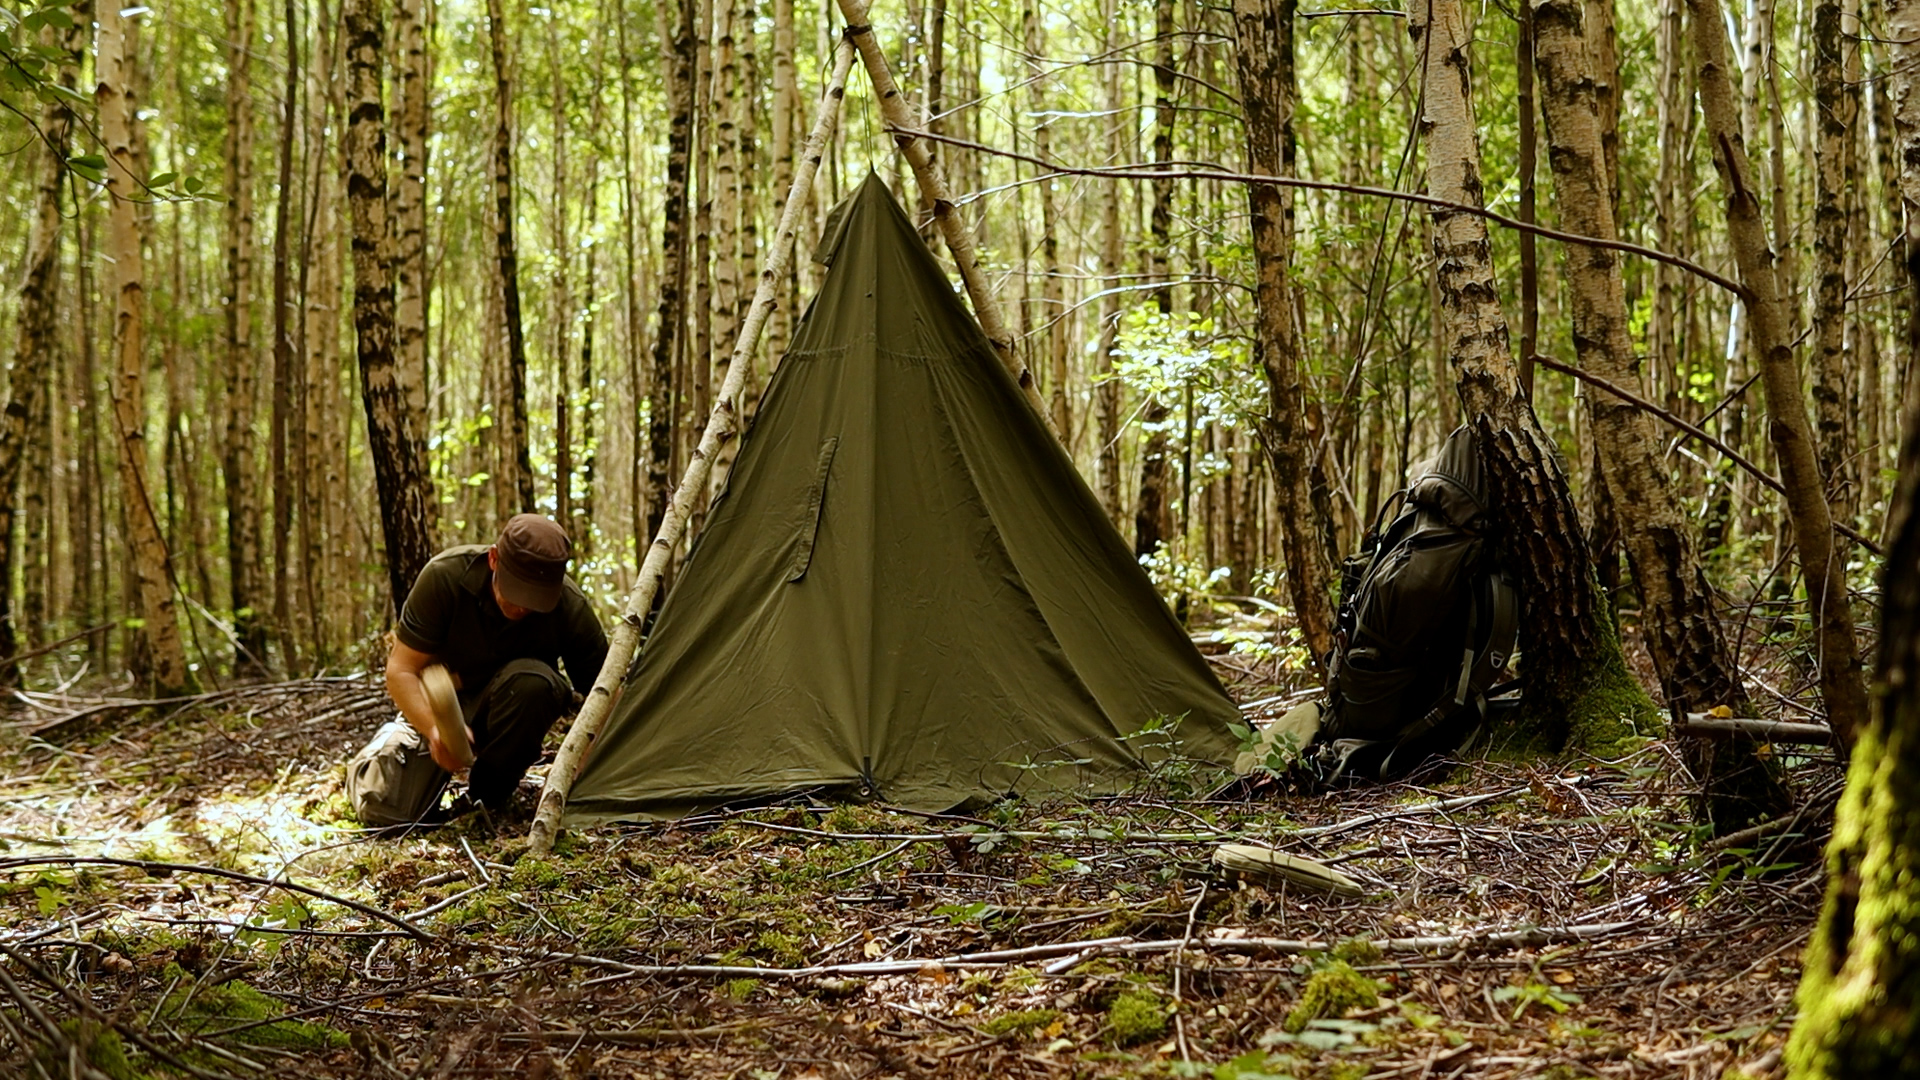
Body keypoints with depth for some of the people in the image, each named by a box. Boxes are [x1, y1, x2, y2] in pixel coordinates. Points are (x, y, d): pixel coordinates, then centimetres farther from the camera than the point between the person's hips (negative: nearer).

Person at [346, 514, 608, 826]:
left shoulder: (570, 607, -25)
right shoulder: (445, 576, -26)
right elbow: (401, 669, -21)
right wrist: (434, 728, -40)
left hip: (518, 704, 0)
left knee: (532, 681, -36)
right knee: (384, 810, -19)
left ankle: (490, 794, -13)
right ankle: (397, 738, 17)